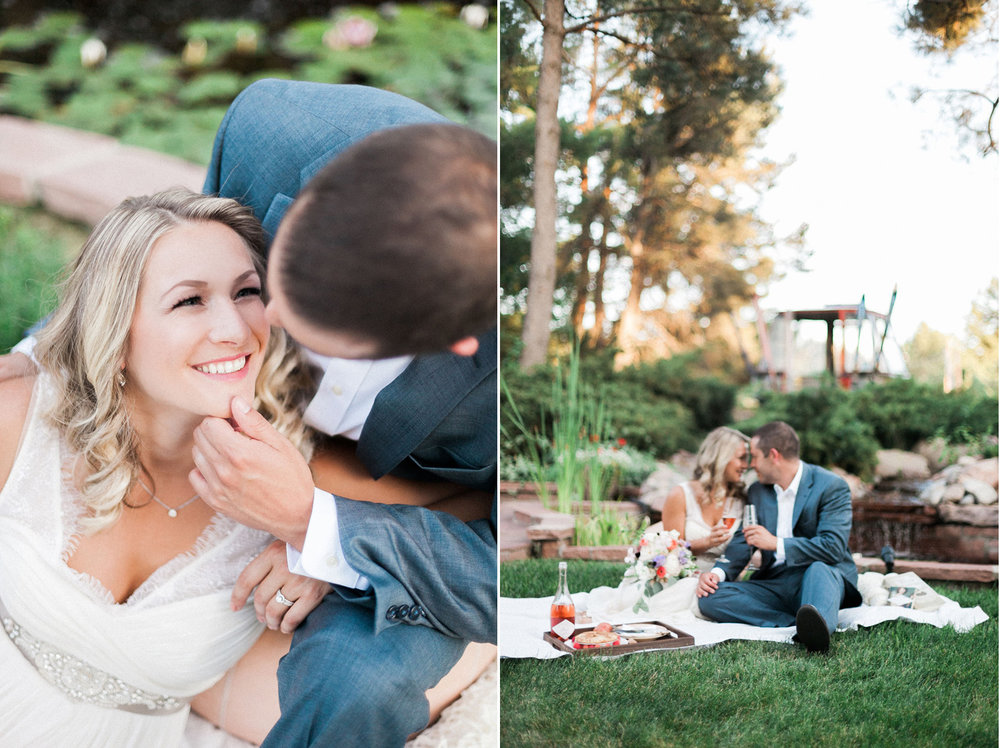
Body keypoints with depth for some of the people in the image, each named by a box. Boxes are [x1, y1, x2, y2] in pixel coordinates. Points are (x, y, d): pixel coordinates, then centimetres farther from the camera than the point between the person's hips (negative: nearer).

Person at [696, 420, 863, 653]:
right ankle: (804, 624, -32)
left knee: (819, 569, -40)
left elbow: (833, 548, -16)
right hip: (774, 585, 5)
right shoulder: (757, 492, 15)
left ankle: (818, 628, -70)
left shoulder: (831, 486, -5)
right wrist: (718, 572, -7)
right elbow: (742, 541, 13)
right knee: (709, 598, -20)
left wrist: (777, 544, -18)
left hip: (825, 575, -5)